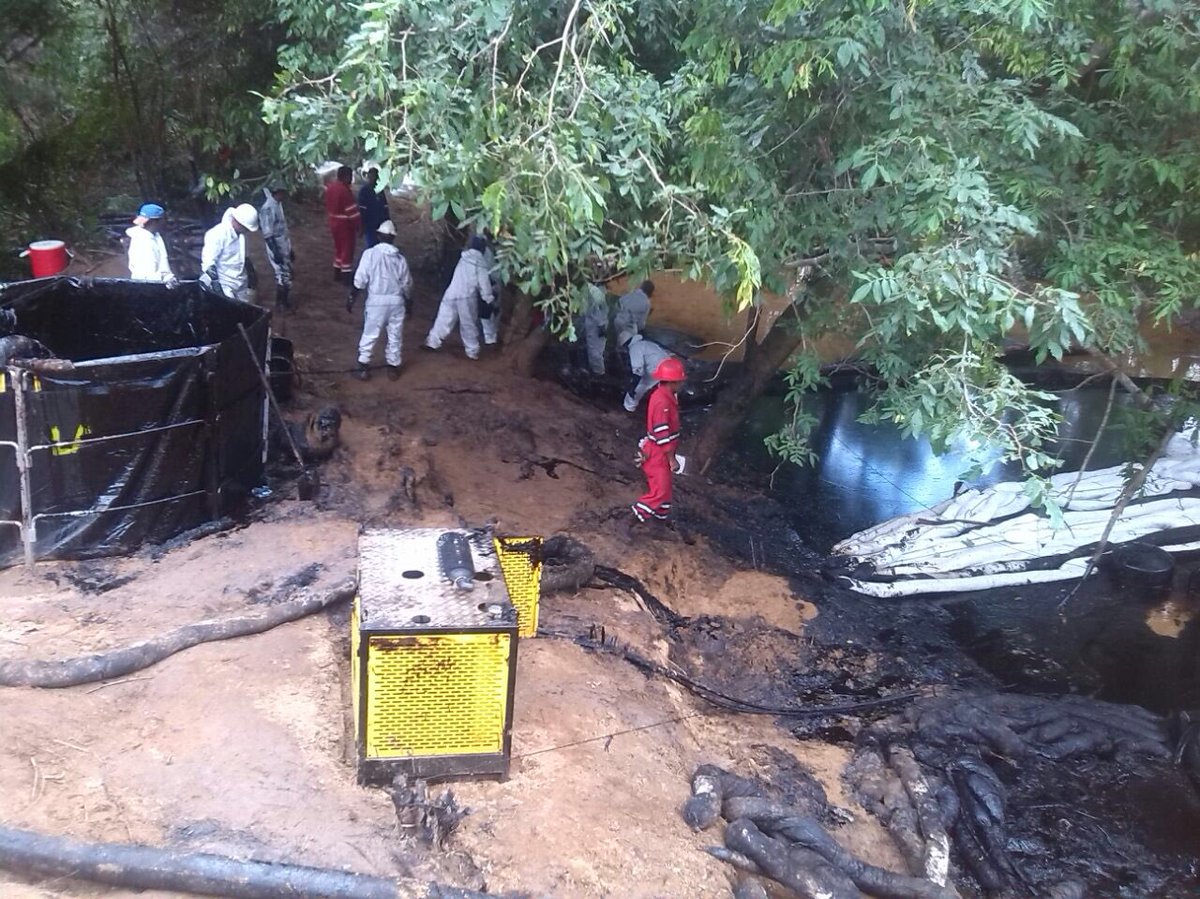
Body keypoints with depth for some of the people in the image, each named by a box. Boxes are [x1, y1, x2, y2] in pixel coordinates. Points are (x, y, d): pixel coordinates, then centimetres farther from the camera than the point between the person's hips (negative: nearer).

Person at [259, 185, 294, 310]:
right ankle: (282, 302, 14)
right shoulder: (268, 207, -21)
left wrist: (290, 249, 20)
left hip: (284, 246, 9)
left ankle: (284, 301, 27)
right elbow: (267, 234, -23)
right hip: (277, 248, -9)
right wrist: (275, 252, -25)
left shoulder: (278, 204, 8)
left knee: (287, 273, 16)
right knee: (283, 275, 0)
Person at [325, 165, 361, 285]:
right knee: (347, 250, 1)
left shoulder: (330, 186, 3)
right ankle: (346, 277, 6)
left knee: (338, 248, 20)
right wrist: (358, 225, -13)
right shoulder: (344, 190, -24)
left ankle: (338, 273, 28)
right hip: (345, 224, -9)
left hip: (334, 223, 9)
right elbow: (352, 210, -21)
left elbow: (328, 205, 13)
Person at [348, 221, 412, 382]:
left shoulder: (370, 254, -8)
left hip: (376, 301, -2)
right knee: (395, 336, 14)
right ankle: (393, 367, 22)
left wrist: (352, 297, 1)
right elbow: (407, 284, 6)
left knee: (369, 335, 10)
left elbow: (360, 280, -9)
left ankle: (363, 367, 15)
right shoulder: (400, 258, 0)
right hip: (396, 301, 2)